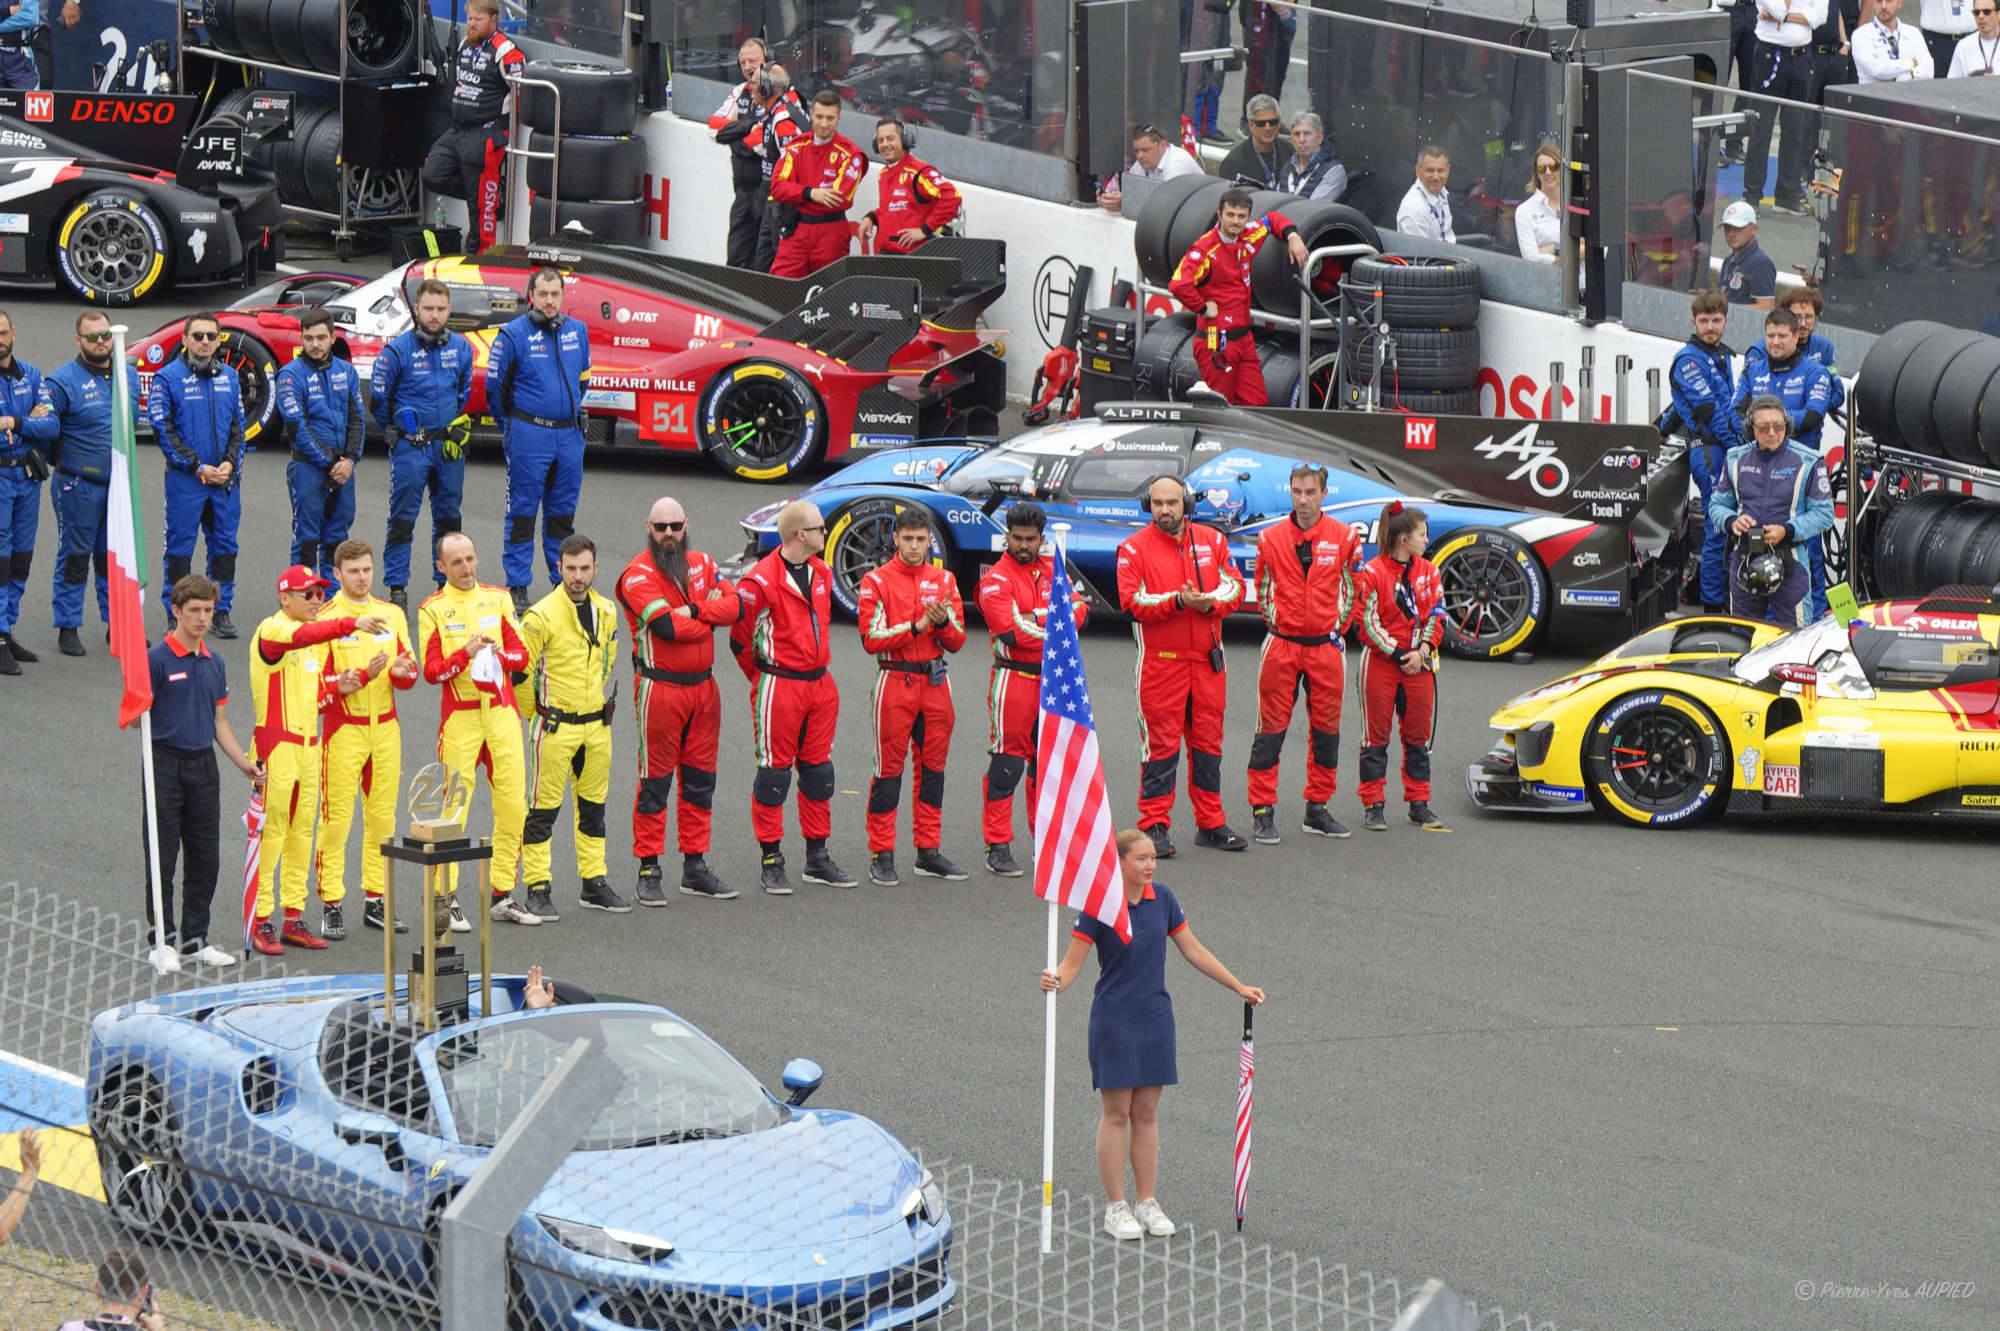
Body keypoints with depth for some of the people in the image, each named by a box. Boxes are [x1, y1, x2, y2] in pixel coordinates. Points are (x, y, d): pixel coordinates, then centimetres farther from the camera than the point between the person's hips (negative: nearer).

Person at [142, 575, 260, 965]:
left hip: (203, 765, 6)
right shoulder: (156, 659, -7)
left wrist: (245, 764, 13)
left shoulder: (214, 664, 12)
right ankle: (163, 937, 8)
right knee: (161, 858, -1)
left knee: (205, 859, 8)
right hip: (165, 764, -6)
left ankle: (195, 937, 18)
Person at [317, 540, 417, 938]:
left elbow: (410, 674, 12)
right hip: (344, 728, -5)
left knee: (382, 816, 7)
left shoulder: (392, 614, 10)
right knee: (336, 818, -6)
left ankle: (375, 903, 15)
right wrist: (365, 675, -23)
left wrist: (400, 673, -11)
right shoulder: (325, 618, -6)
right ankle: (332, 906, -2)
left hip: (386, 726, 5)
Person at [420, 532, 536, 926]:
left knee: (513, 803, 1)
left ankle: (503, 896, 10)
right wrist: (467, 652, -20)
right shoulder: (432, 609, 0)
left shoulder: (498, 599, 11)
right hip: (460, 716, -4)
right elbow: (431, 671, -6)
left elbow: (522, 655, 8)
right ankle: (447, 898, -3)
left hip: (502, 712, 4)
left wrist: (498, 655, -12)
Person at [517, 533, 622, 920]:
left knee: (593, 807, 13)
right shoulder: (542, 616, -14)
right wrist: (539, 712, -2)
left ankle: (594, 884, 23)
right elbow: (519, 670, -9)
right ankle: (538, 889, 2)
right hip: (555, 727, -6)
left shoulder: (606, 611, 6)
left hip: (596, 724, 6)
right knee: (543, 809, -3)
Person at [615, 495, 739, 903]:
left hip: (704, 685, 6)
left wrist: (693, 610, -16)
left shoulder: (702, 563, 11)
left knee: (700, 780, 11)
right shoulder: (638, 574, -10)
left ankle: (695, 866, 19)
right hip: (660, 688, -6)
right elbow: (667, 626, -21)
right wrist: (710, 618, -6)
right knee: (655, 781, -4)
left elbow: (735, 605, -2)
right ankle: (648, 872, 1)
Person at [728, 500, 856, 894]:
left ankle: (818, 858, 20)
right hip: (779, 688, -7)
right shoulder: (761, 580, -15)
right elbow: (739, 637, -10)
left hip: (819, 684, 7)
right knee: (775, 771, -1)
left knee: (818, 770, 12)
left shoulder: (821, 574, 9)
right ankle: (772, 861, 5)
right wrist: (763, 680, 0)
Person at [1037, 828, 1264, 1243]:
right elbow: (1072, 963, -10)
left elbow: (1193, 950, 12)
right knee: (1116, 1115, 0)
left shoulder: (1161, 898, 3)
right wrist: (1055, 983, -32)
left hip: (1155, 1018, 4)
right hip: (1113, 1019, -4)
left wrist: (1238, 987, 13)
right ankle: (1116, 1208, 7)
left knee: (1146, 1113, 9)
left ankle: (1147, 1203, 16)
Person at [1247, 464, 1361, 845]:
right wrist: (1276, 623, 4)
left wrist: (1337, 628, 3)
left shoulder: (1344, 538, 2)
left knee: (1326, 729, 7)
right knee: (1271, 729, -3)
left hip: (1326, 646, 1)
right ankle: (1262, 811, 1)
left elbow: (1351, 590, 10)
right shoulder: (1271, 538, 3)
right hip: (1281, 645, -1)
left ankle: (1317, 809, 18)